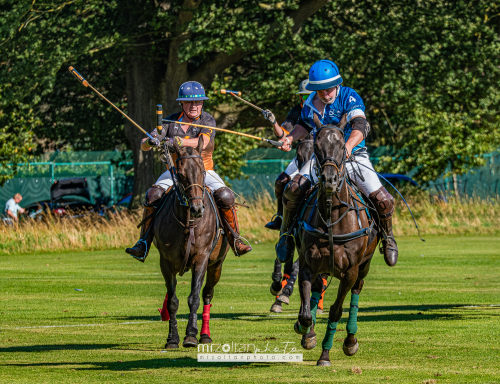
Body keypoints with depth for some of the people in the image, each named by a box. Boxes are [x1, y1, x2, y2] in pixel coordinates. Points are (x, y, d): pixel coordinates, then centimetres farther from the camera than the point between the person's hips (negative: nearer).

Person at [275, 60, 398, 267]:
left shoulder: (348, 97, -16)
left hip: (354, 156, -3)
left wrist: (349, 145, -51)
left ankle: (387, 236, 14)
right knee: (293, 190, -20)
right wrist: (291, 137, 3)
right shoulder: (310, 104, 1)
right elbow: (305, 124, 24)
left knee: (383, 200, -19)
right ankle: (287, 233, 7)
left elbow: (361, 125, -32)